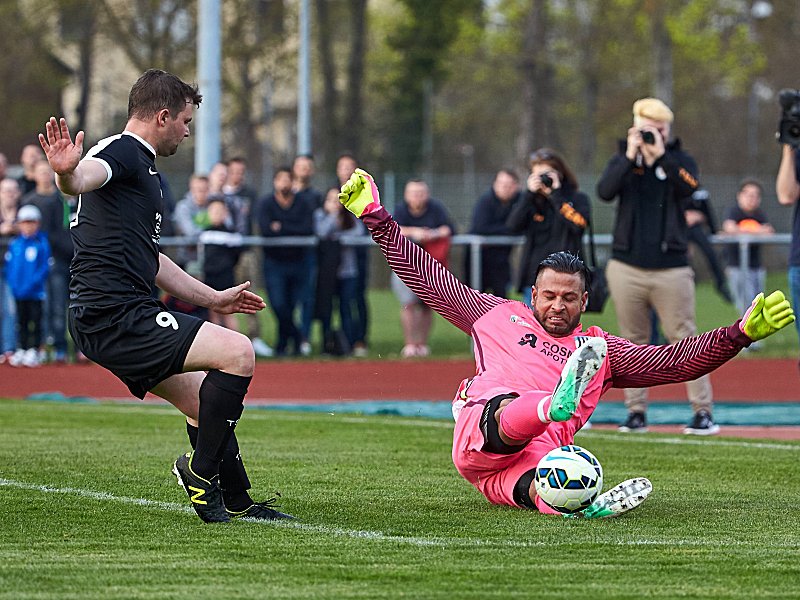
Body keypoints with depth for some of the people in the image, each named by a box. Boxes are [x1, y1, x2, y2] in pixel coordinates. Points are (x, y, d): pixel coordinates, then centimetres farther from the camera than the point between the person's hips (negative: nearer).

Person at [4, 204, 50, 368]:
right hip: (18, 293, 4)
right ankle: (21, 351, 17)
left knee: (34, 322, 0)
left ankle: (34, 351, 6)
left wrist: (31, 284, -17)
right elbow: (8, 264, 8)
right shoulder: (14, 243, 4)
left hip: (36, 292, -4)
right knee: (21, 322, 11)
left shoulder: (42, 243, -6)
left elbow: (45, 268, -9)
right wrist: (13, 284, -5)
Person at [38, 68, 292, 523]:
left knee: (205, 403, 20)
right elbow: (85, 177, -33)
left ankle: (237, 503, 32)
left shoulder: (144, 169, 25)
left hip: (125, 317, 11)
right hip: (114, 316, -11)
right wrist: (67, 172, -57)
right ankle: (201, 468, -8)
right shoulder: (121, 152, -8)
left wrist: (213, 298, 43)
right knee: (238, 353, -17)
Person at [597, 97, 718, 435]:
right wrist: (630, 156, -17)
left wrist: (660, 155, -19)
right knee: (633, 343, 6)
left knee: (684, 340, -3)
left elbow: (689, 187, -17)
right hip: (626, 267, 2)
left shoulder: (680, 160, 5)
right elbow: (605, 192, -11)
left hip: (671, 269, -2)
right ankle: (636, 413, 11)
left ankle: (703, 412, -2)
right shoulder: (622, 161, 9)